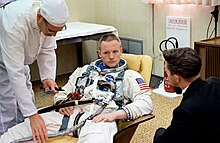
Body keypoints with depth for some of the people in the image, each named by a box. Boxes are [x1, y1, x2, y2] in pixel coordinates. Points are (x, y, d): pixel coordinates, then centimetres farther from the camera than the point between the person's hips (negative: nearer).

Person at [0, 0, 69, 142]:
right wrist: (32, 114, -44)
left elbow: (47, 50, -11)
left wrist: (48, 77, -27)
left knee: (27, 101, 13)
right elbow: (15, 73, -42)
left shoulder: (50, 19, -24)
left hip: (19, 58, 7)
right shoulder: (15, 23, -43)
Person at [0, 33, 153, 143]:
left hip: (99, 119, -4)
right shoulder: (84, 70, 28)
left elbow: (146, 103, 0)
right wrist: (63, 102, 3)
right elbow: (62, 93, 29)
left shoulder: (129, 76, 14)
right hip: (73, 114, 4)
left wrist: (114, 114, -14)